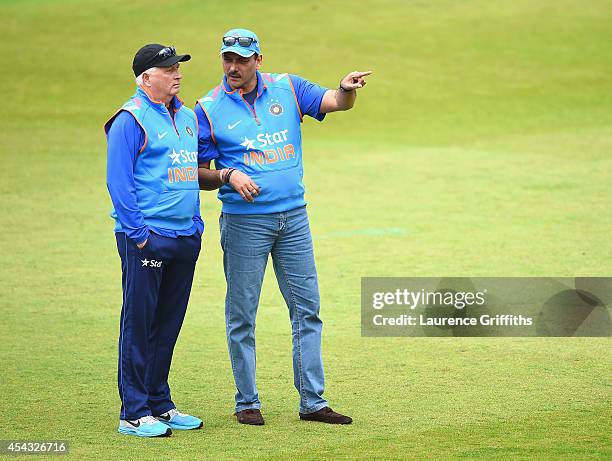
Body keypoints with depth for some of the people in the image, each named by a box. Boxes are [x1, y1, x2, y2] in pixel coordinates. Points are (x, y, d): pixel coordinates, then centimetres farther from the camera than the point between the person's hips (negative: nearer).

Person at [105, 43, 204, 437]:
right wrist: (138, 234, -16)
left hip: (185, 238, 8)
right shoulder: (131, 120, -8)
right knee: (139, 324, -4)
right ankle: (134, 414, -2)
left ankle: (160, 404, 20)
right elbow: (118, 181, -13)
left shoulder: (187, 118, 16)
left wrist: (196, 223, 18)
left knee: (168, 324, 12)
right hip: (147, 238, -8)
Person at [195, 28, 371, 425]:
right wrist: (227, 175, -20)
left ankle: (313, 402, 9)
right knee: (242, 314, 2)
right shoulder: (209, 108, -2)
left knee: (307, 309, 4)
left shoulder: (288, 89, 4)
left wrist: (347, 90, -29)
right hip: (244, 223, -3)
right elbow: (199, 174, 0)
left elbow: (335, 103, -6)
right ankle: (247, 402, 12)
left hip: (294, 217, 3)